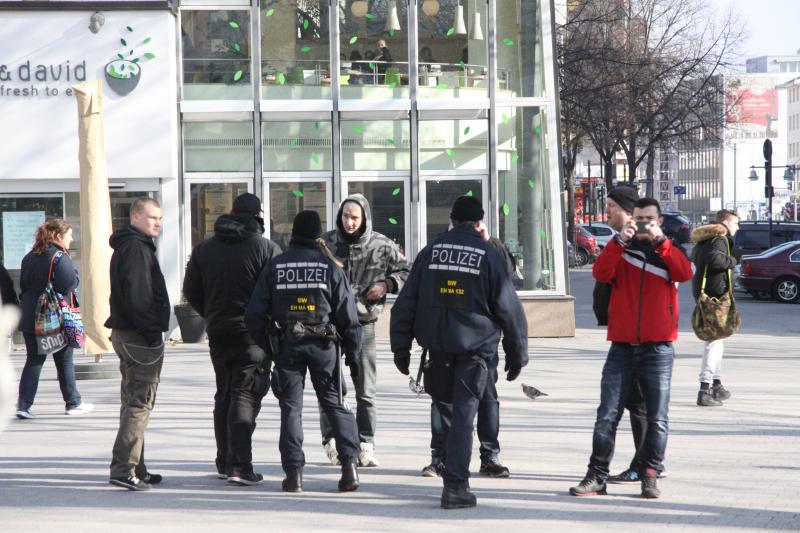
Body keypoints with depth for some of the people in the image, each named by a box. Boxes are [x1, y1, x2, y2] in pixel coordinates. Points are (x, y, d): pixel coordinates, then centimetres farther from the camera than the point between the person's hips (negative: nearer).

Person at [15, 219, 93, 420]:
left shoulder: (29, 258, 10)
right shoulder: (60, 257, -13)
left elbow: (23, 285, 13)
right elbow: (70, 283, -18)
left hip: (31, 318, 6)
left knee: (33, 360, 6)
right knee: (64, 361, 8)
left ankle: (23, 405, -5)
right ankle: (73, 403, 19)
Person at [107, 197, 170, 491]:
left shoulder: (134, 246, 19)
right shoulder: (135, 248, -14)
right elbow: (136, 294, -23)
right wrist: (152, 332, -21)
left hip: (127, 334, 11)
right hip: (140, 337, -11)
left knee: (135, 401, 15)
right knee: (140, 403, -11)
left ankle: (135, 468, 21)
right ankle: (123, 469, -14)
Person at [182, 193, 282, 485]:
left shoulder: (204, 248, 8)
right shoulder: (267, 249, -8)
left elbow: (191, 291, 10)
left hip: (218, 333, 5)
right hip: (254, 334, -5)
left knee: (223, 396, 17)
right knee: (246, 396, -6)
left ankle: (224, 462, 20)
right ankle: (239, 465, -15)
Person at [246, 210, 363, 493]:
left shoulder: (274, 266, 3)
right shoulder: (330, 267, -1)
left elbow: (254, 313, 2)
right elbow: (348, 315, -1)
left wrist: (269, 348, 11)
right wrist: (353, 354, 6)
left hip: (286, 346, 1)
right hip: (323, 345, -1)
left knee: (290, 407, 5)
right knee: (335, 405, 6)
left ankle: (293, 473, 0)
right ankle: (349, 465, -4)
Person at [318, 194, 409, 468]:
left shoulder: (381, 246, -1)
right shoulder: (326, 243, 1)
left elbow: (406, 271, 11)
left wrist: (387, 284, -6)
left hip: (363, 324, 0)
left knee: (366, 391, 4)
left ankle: (365, 445, 11)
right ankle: (331, 441, 8)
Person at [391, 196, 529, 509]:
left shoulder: (431, 251, 6)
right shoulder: (490, 256, -1)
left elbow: (406, 303, 8)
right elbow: (509, 309, 0)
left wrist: (401, 347, 13)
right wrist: (517, 354, 7)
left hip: (437, 345, 2)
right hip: (476, 347, -2)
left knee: (443, 404, 18)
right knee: (463, 414, -3)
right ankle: (455, 486, -7)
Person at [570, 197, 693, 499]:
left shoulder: (667, 251, 8)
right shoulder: (621, 250, 10)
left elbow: (685, 273, -13)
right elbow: (601, 273, -10)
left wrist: (659, 241, -20)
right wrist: (620, 241, -21)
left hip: (658, 349, -1)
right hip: (622, 347, 1)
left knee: (657, 418, 0)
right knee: (607, 416, -1)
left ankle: (650, 477, 8)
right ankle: (597, 476, 4)